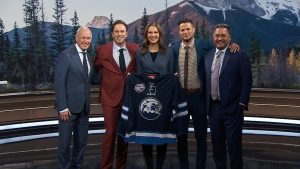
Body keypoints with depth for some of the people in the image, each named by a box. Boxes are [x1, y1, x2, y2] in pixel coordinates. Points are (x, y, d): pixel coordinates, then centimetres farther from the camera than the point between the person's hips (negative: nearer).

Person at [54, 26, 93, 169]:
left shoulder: (88, 58, 13)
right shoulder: (66, 55, -9)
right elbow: (59, 83, -14)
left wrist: (87, 104, 6)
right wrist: (63, 108, -18)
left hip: (84, 107, 7)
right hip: (69, 106, -7)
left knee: (81, 141, 13)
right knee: (65, 142, 4)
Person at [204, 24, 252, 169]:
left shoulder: (239, 55, -6)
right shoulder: (208, 56, 9)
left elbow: (247, 81, -8)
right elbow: (206, 80, 12)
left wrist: (242, 104, -13)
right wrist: (205, 103, 7)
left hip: (232, 108, -5)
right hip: (213, 108, 5)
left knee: (234, 145, 3)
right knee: (217, 144, 14)